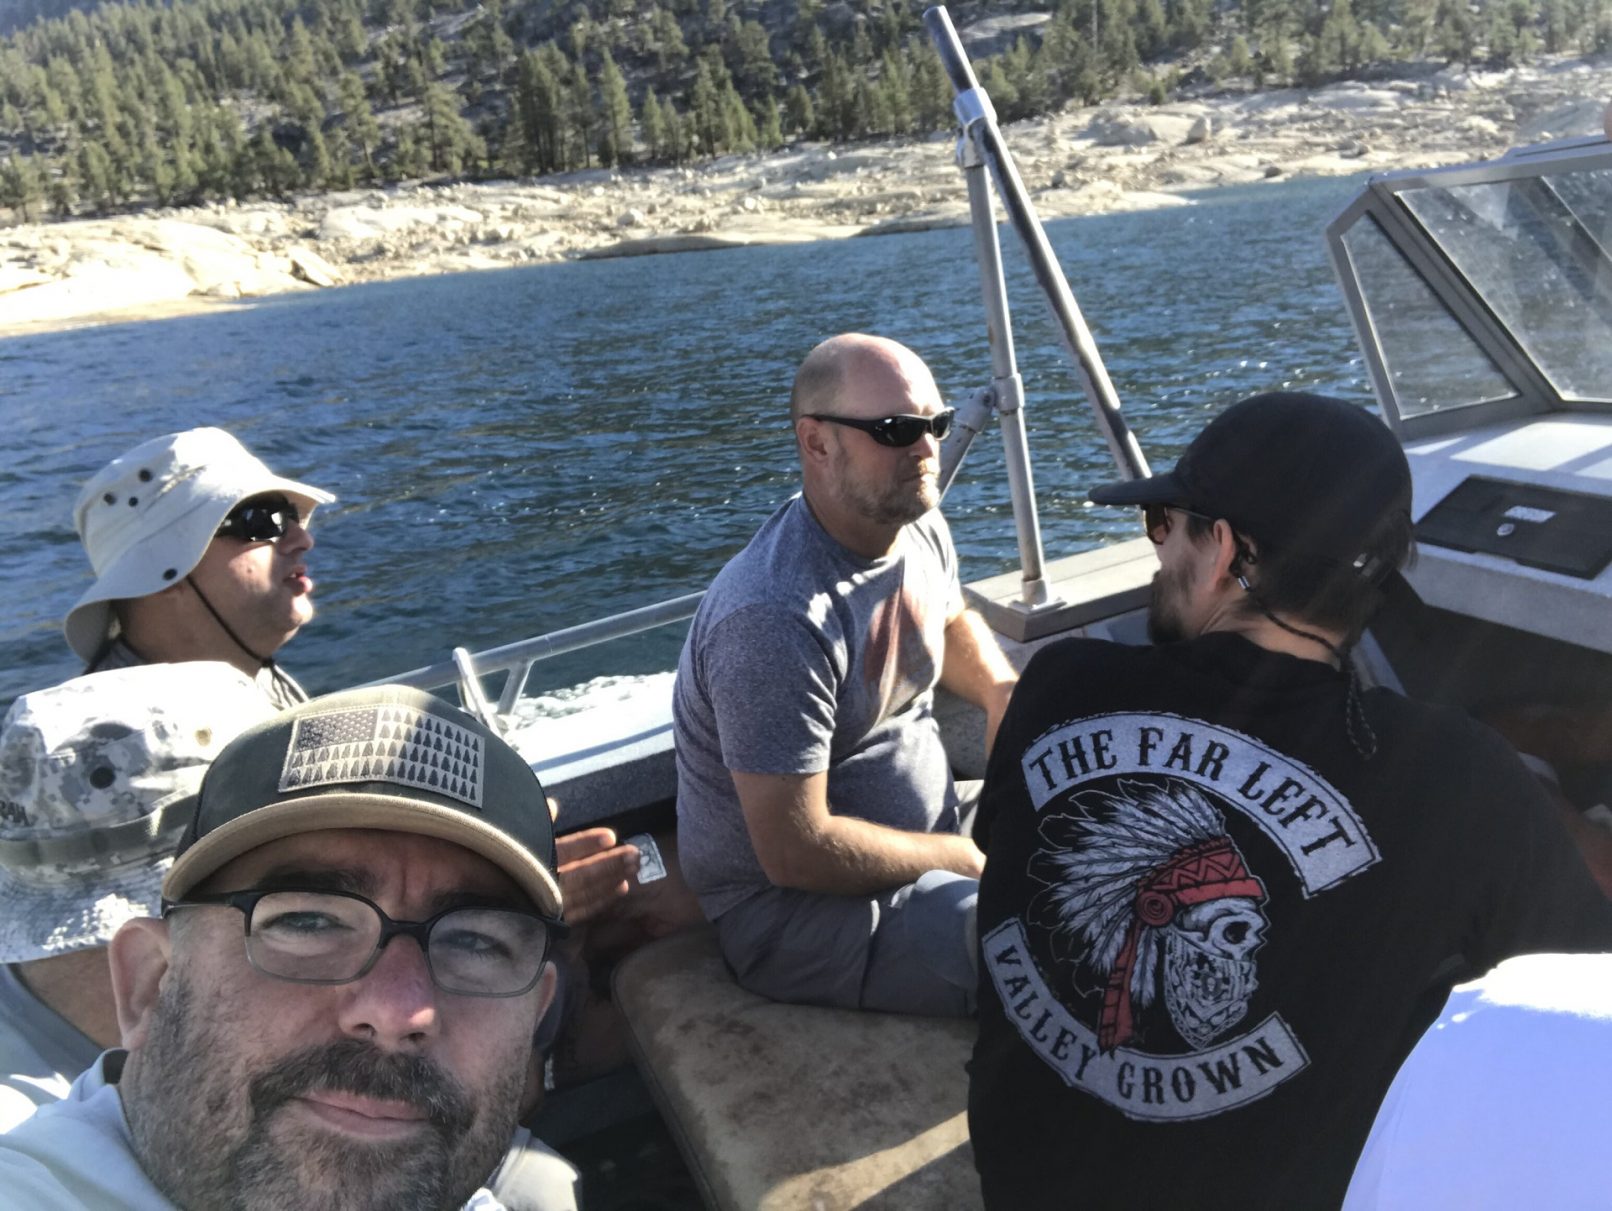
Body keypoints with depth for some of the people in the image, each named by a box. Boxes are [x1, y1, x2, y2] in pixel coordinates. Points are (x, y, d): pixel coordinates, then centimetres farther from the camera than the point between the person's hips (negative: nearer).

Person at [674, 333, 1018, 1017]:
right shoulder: (777, 619, -30)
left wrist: (1007, 694, 0)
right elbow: (798, 852, -28)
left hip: (926, 831, 9)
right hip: (797, 908, -9)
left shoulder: (920, 529, -2)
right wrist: (971, 858, -15)